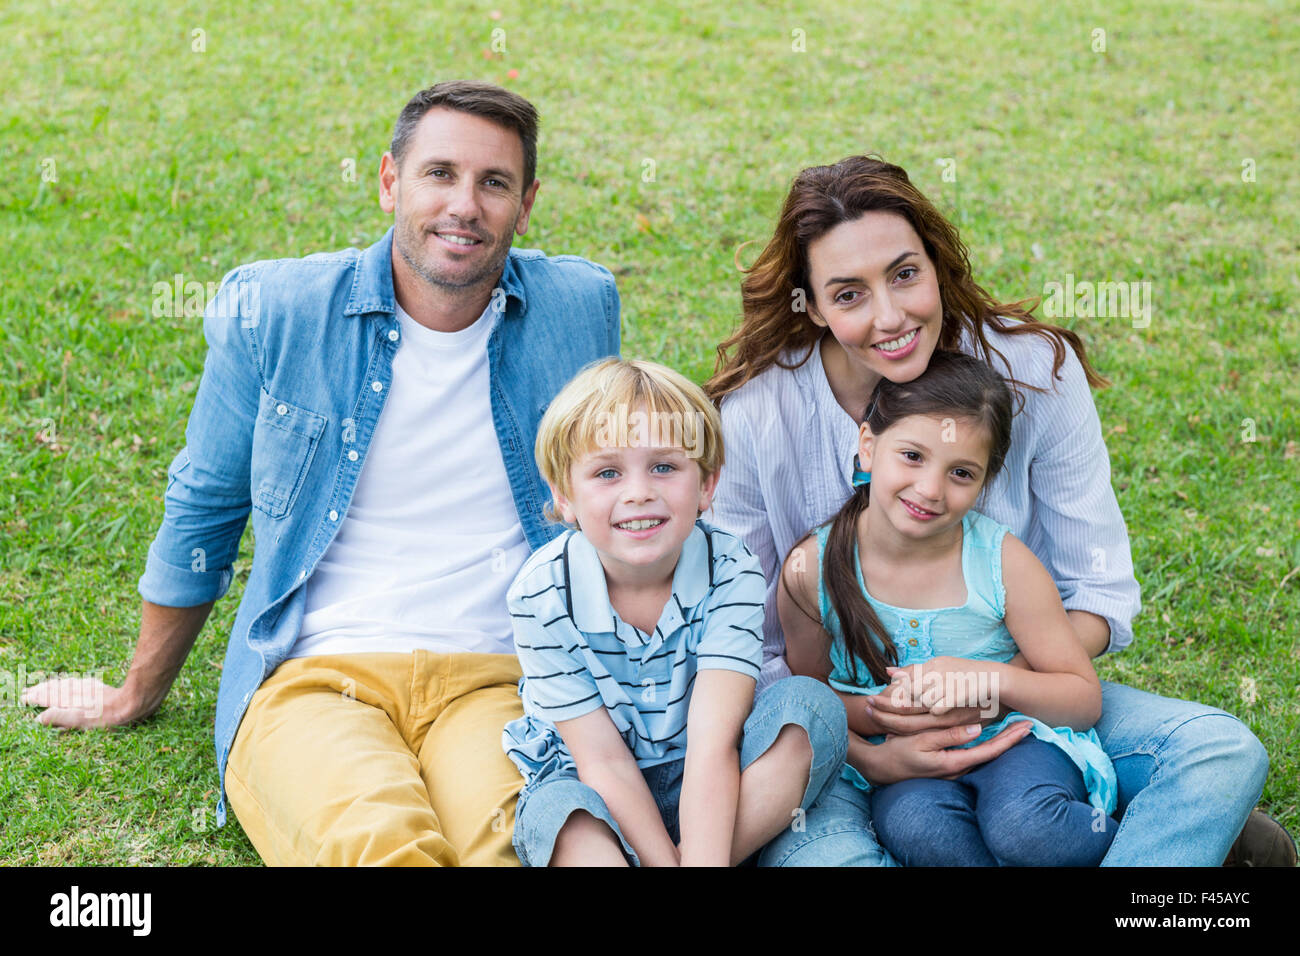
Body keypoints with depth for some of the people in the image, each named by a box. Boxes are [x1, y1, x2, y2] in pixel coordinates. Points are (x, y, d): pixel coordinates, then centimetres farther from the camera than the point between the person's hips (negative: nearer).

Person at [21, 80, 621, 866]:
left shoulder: (578, 310, 7)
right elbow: (201, 513, 15)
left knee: (518, 837, -34)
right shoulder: (273, 311, 2)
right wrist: (137, 698, 25)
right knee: (380, 838, -35)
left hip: (495, 681, 1)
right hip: (311, 681, -1)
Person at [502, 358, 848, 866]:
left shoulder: (730, 570, -18)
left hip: (703, 792, 2)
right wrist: (664, 862, -31)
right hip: (591, 788, -2)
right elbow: (604, 762, -19)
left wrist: (701, 862, -41)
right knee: (563, 807, -37)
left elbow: (712, 743, -28)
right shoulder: (541, 595, -20)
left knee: (811, 704, -25)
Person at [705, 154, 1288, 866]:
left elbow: (1101, 599, -5)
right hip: (835, 721, -1)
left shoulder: (1036, 370, -11)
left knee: (1224, 754, -19)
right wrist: (865, 754, -24)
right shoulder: (753, 415, -15)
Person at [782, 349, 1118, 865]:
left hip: (1014, 742, 0)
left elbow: (1084, 697, -4)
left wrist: (993, 678, -23)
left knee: (1024, 825, -34)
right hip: (904, 769, 1)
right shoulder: (812, 569, -9)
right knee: (914, 824, -34)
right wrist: (875, 715, -16)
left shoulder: (1003, 562, -11)